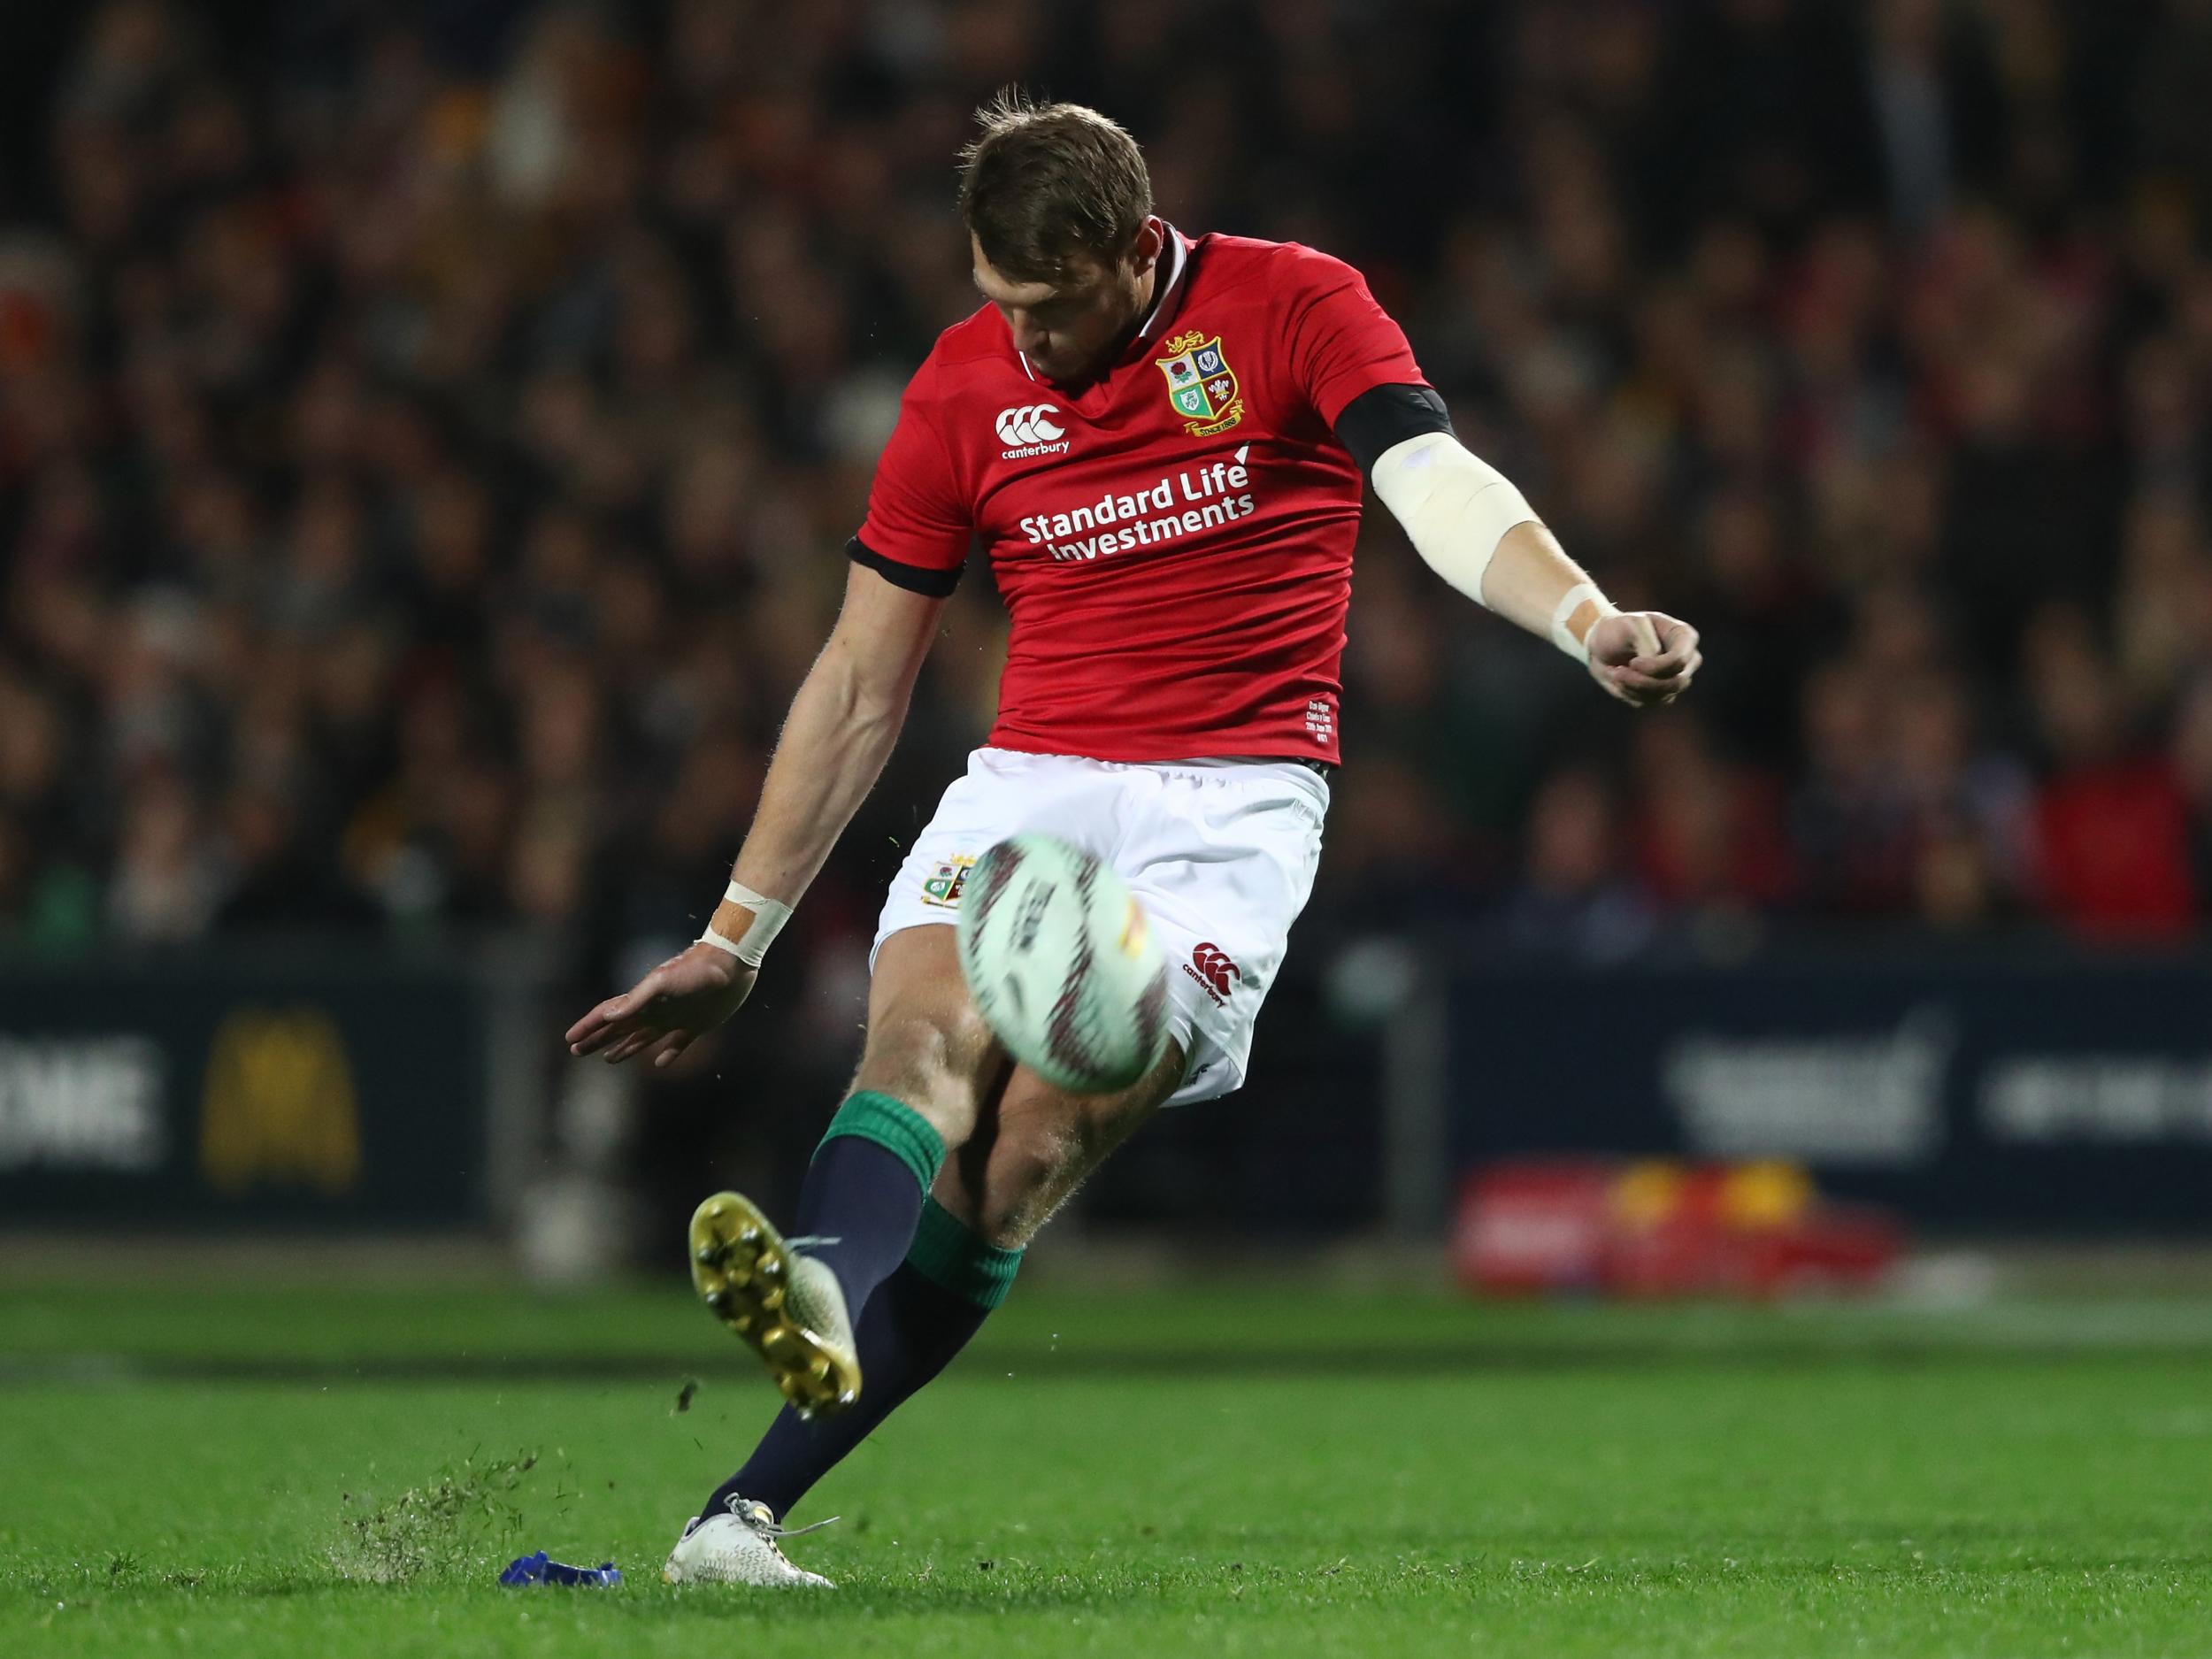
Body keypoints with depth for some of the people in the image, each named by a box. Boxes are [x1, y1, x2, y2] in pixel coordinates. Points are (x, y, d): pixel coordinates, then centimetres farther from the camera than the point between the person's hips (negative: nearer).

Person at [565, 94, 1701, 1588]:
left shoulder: (1292, 306, -2)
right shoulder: (966, 383, 8)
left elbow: (1443, 493, -16)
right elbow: (860, 686, 14)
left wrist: (1590, 623, -37)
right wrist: (735, 939, 14)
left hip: (1235, 802, -4)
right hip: (1029, 782, 4)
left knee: (1034, 1147, -21)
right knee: (927, 1037, -28)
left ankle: (751, 1508, -28)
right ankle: (817, 1292, -58)